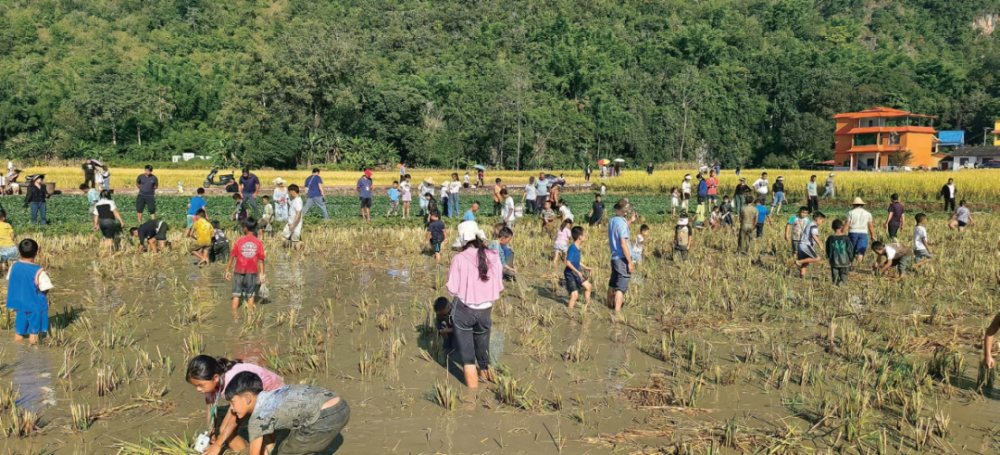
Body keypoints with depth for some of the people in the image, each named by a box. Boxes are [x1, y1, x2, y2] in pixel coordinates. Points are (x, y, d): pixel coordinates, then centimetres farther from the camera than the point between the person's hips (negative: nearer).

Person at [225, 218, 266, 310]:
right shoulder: (258, 242, -5)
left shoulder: (239, 241, -7)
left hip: (239, 271, 0)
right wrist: (262, 273, 2)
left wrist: (227, 270, 3)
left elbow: (232, 257, -5)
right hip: (252, 272, 0)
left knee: (236, 294, 8)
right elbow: (261, 260, -5)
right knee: (251, 295, 9)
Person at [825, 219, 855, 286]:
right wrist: (852, 260, 13)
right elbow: (850, 250, -2)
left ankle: (835, 282, -15)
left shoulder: (830, 238, -2)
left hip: (834, 263, 1)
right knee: (843, 278, 4)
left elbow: (828, 251, 6)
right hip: (845, 262, -1)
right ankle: (842, 282, -23)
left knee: (835, 279, 12)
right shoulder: (846, 238, -6)